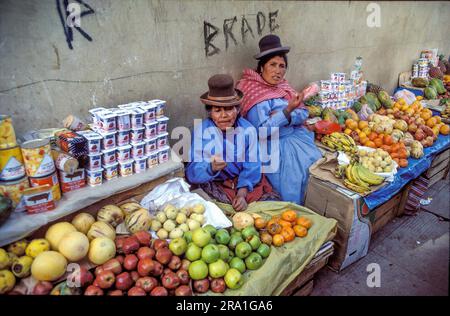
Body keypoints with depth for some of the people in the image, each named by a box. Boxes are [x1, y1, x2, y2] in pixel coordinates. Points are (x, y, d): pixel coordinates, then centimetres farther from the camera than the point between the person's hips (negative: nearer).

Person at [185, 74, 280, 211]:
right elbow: (192, 172, -19)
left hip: (247, 183, 2)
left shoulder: (248, 130, -6)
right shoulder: (201, 130, -12)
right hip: (214, 184, -2)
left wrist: (242, 194, -22)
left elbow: (251, 167, -8)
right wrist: (211, 168, -39)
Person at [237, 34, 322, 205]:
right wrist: (288, 111, -29)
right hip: (274, 148, -7)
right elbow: (262, 130, -22)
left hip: (296, 138, 7)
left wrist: (284, 116, -20)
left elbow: (303, 114, 1)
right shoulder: (254, 92, -14)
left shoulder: (282, 85, 8)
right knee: (294, 178, -12)